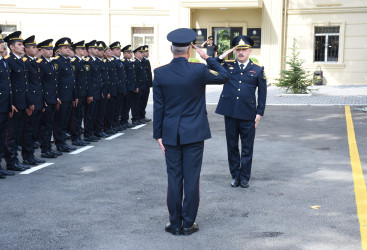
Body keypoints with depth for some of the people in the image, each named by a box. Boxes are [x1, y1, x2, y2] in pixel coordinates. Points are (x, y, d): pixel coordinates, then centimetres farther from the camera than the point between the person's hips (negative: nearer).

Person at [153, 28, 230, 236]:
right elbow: (225, 77, 6)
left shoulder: (160, 73, -4)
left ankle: (175, 224, 15)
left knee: (174, 179, 8)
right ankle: (188, 224, 13)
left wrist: (158, 134, 6)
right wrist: (208, 58, 11)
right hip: (194, 133, -2)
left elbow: (158, 107, -1)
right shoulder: (198, 70, -11)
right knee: (191, 179, 6)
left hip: (171, 134, 2)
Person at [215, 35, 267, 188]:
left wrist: (259, 113, -1)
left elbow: (262, 93, 5)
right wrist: (221, 57, -1)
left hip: (248, 114, -1)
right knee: (232, 146, 9)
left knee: (247, 147, 6)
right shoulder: (227, 66, 7)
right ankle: (235, 175, 21)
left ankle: (245, 177, 18)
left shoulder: (258, 70, 4)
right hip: (230, 113, 2)